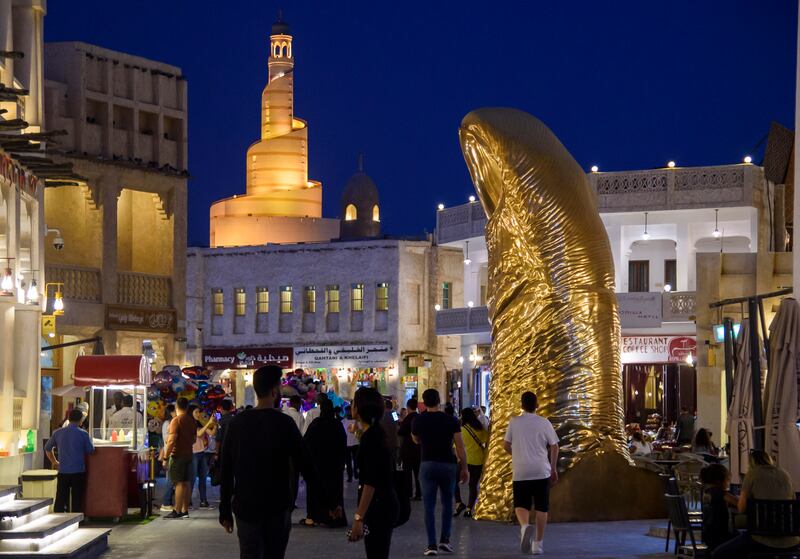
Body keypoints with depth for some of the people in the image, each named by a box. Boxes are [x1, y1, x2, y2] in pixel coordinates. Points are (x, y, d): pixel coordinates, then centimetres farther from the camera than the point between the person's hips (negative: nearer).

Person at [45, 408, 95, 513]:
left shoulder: (58, 433, 2)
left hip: (63, 472, 3)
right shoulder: (83, 434, -9)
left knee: (60, 501, 7)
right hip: (78, 472, -3)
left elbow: (47, 448, 14)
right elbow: (90, 450, 0)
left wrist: (54, 462, 25)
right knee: (77, 500, 5)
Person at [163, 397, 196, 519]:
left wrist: (166, 456, -15)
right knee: (186, 482, 9)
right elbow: (194, 439, 18)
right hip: (188, 454, 7)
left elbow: (172, 440, -18)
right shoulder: (192, 421, 10)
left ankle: (177, 511, -10)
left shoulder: (176, 420, -13)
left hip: (178, 455, -7)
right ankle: (185, 510, 12)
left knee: (179, 483, -9)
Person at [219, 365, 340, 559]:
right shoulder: (284, 423, -8)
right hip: (277, 507, -2)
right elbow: (306, 465, -9)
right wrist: (329, 501, -2)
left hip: (245, 508, 2)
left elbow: (226, 471, 3)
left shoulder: (237, 423, 1)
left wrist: (225, 511, 10)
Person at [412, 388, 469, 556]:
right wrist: (464, 468, 2)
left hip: (428, 465, 0)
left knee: (429, 506, 1)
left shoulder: (418, 421, -1)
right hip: (448, 465, 0)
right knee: (447, 503, 16)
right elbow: (460, 447, -6)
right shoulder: (451, 421, -4)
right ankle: (445, 540, 8)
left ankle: (432, 545, -4)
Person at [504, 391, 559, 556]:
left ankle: (524, 526, -25)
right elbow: (554, 446, 2)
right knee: (541, 508, 8)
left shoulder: (514, 422, 0)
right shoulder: (544, 423, -1)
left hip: (520, 471, 0)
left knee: (521, 505, 6)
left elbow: (506, 446, 6)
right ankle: (538, 543, 9)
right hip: (541, 471, 0)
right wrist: (553, 468, 13)